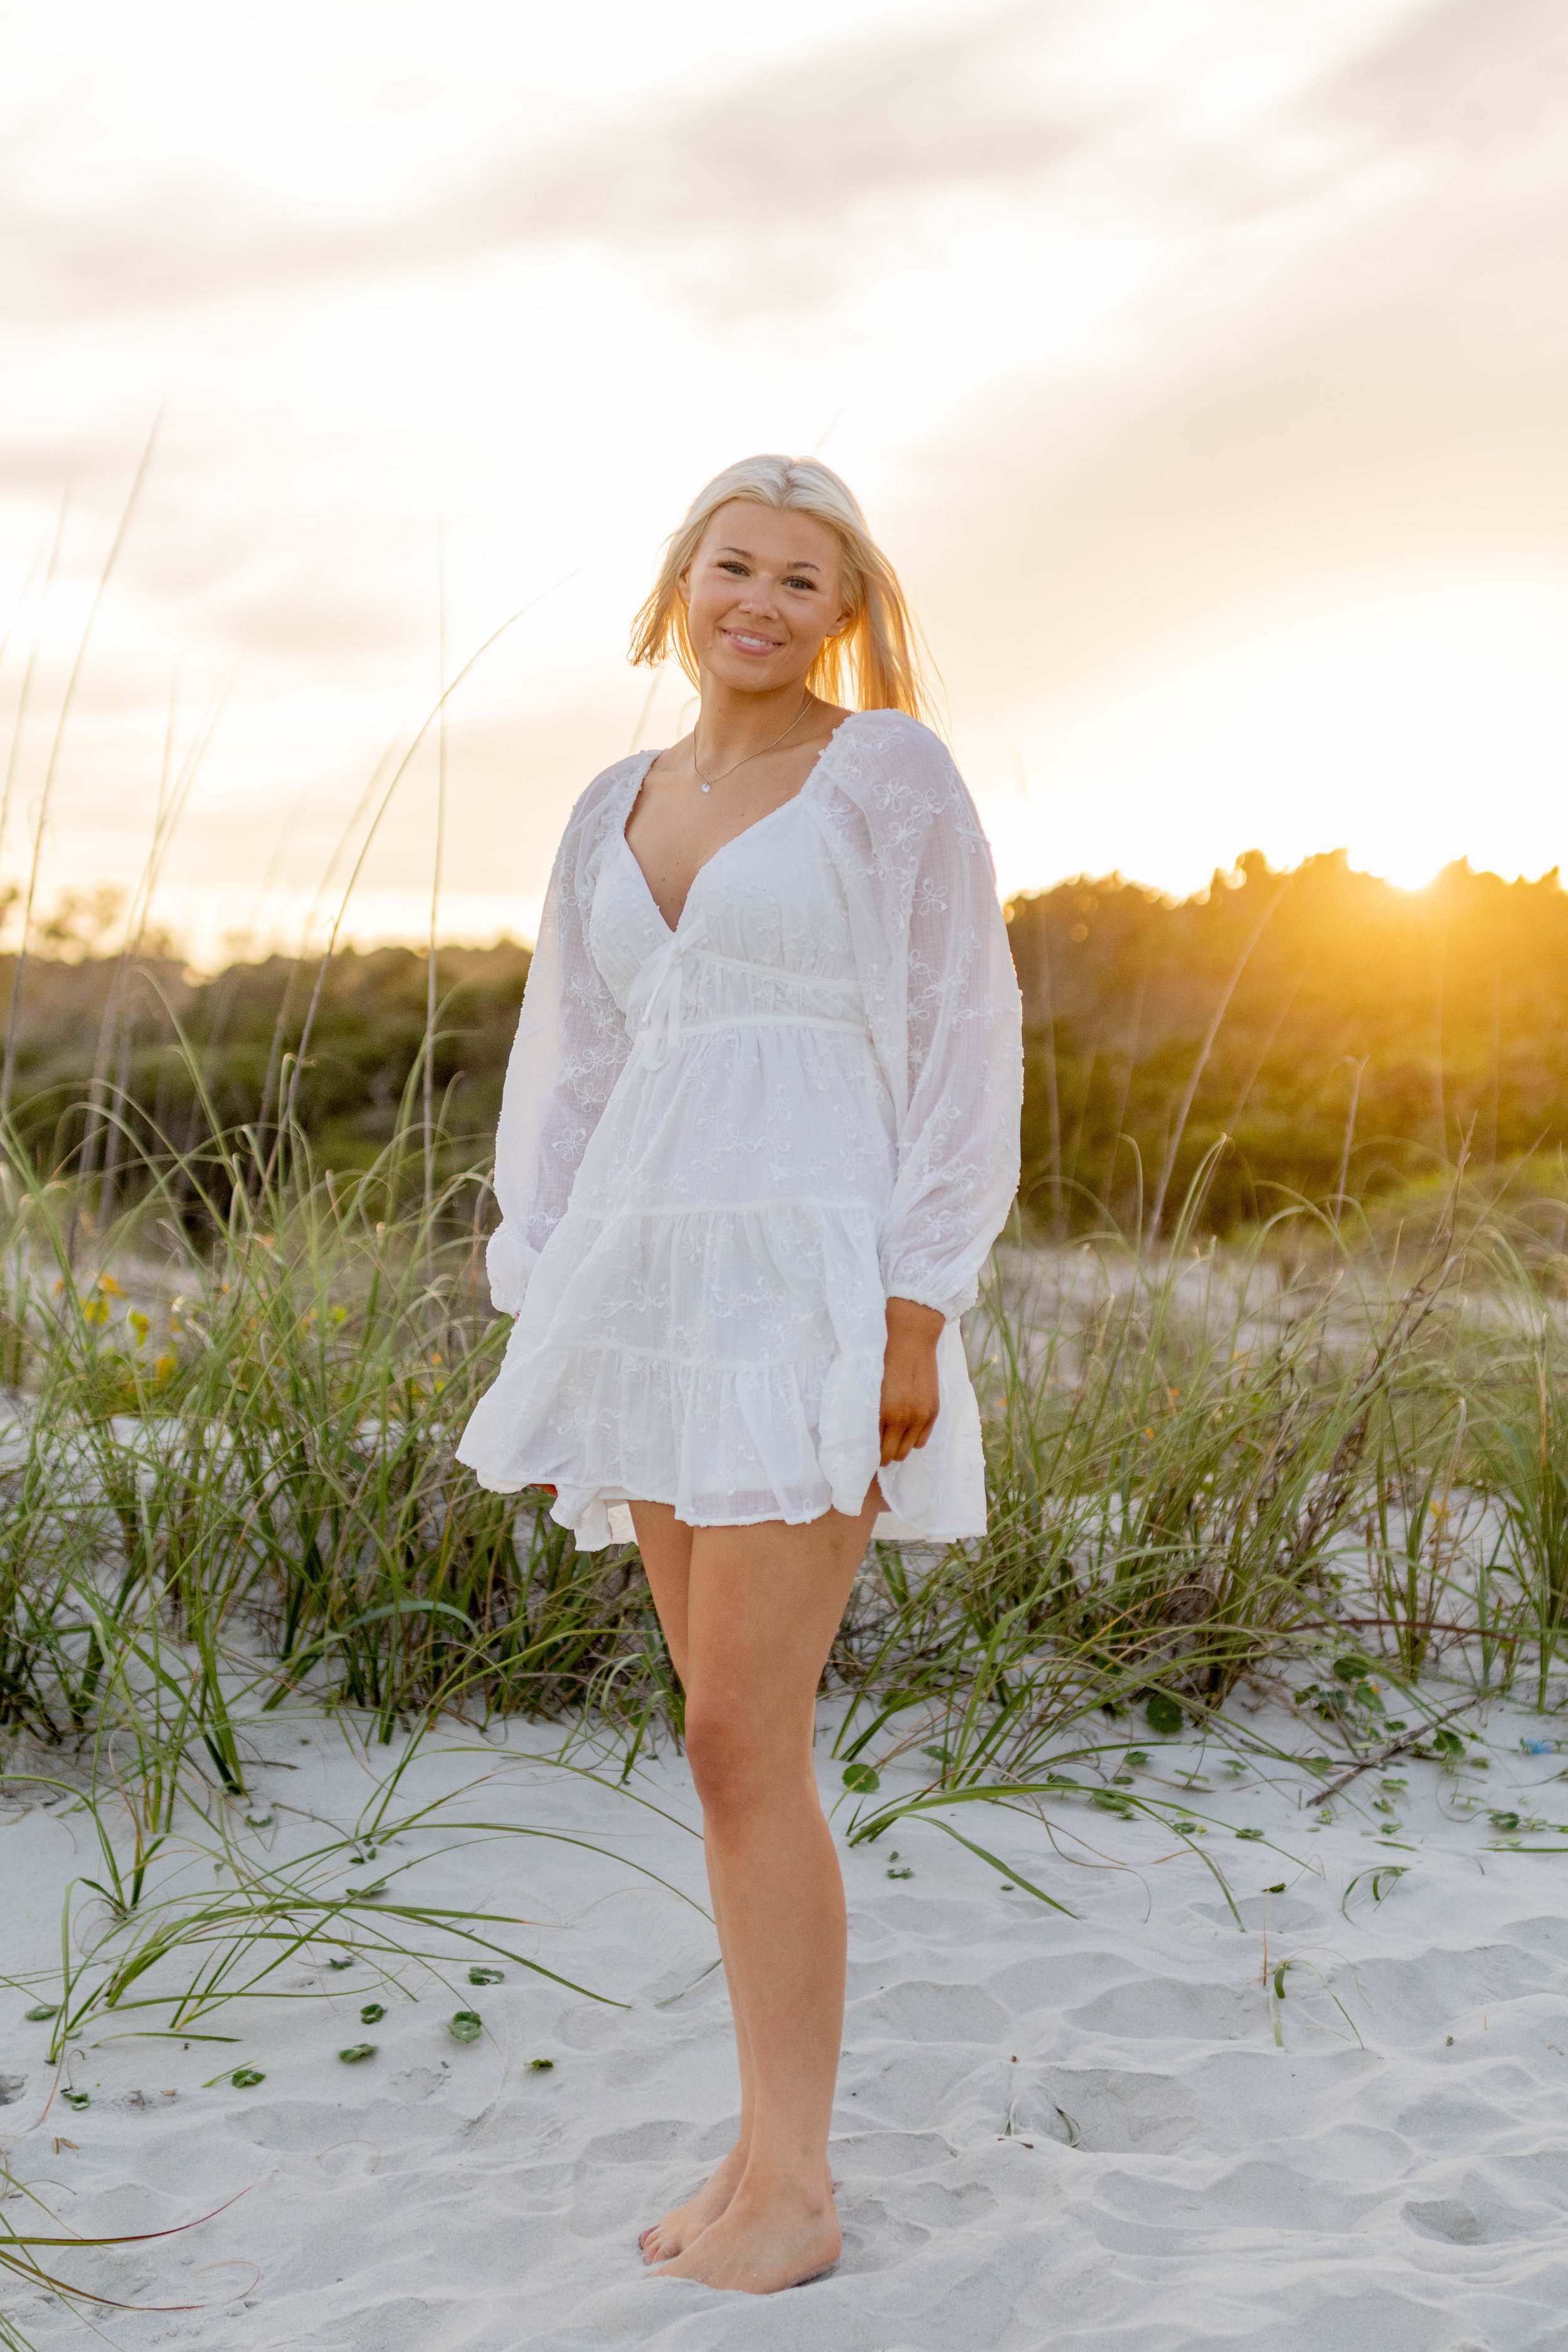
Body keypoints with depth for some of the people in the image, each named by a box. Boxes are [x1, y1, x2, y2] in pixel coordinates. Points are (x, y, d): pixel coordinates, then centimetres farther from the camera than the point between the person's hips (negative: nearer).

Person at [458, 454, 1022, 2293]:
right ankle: (780, 2146, 21)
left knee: (738, 1753, -9)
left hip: (824, 1298, -7)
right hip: (668, 1300, 7)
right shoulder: (618, 814, 16)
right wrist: (547, 1341, 10)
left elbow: (962, 1046, -6)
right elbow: (572, 1084, 16)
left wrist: (917, 1318, -14)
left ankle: (791, 2192, 5)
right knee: (747, 1747, 9)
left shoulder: (895, 773, -2)